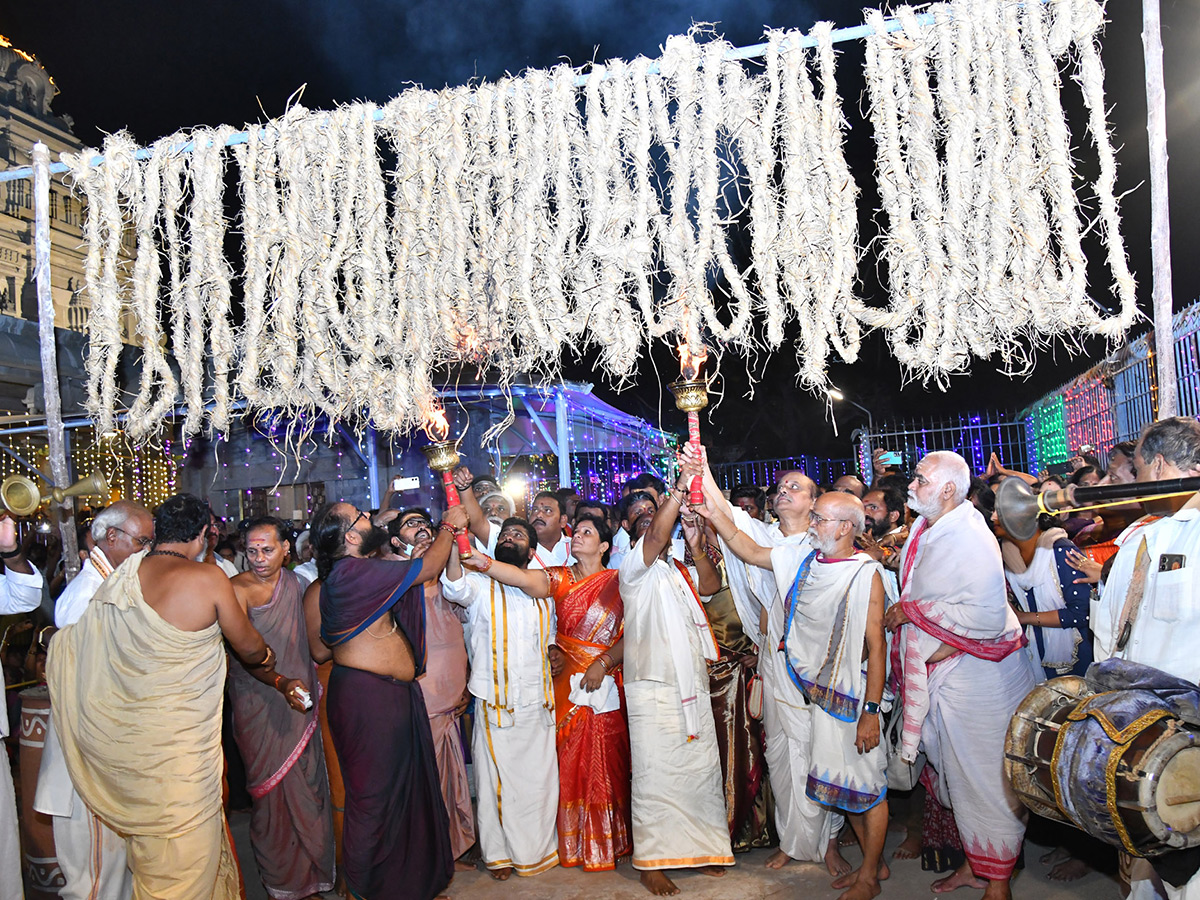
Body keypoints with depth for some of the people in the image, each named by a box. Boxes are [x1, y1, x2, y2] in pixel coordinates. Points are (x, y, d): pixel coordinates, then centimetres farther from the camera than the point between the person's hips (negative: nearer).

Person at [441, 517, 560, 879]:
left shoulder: (542, 594, 13)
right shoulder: (481, 586, -2)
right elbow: (455, 588, -26)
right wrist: (455, 537, -37)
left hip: (539, 705, 4)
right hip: (496, 706, -3)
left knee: (540, 781, 12)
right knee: (497, 782, 5)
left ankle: (539, 850, 31)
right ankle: (498, 853, 24)